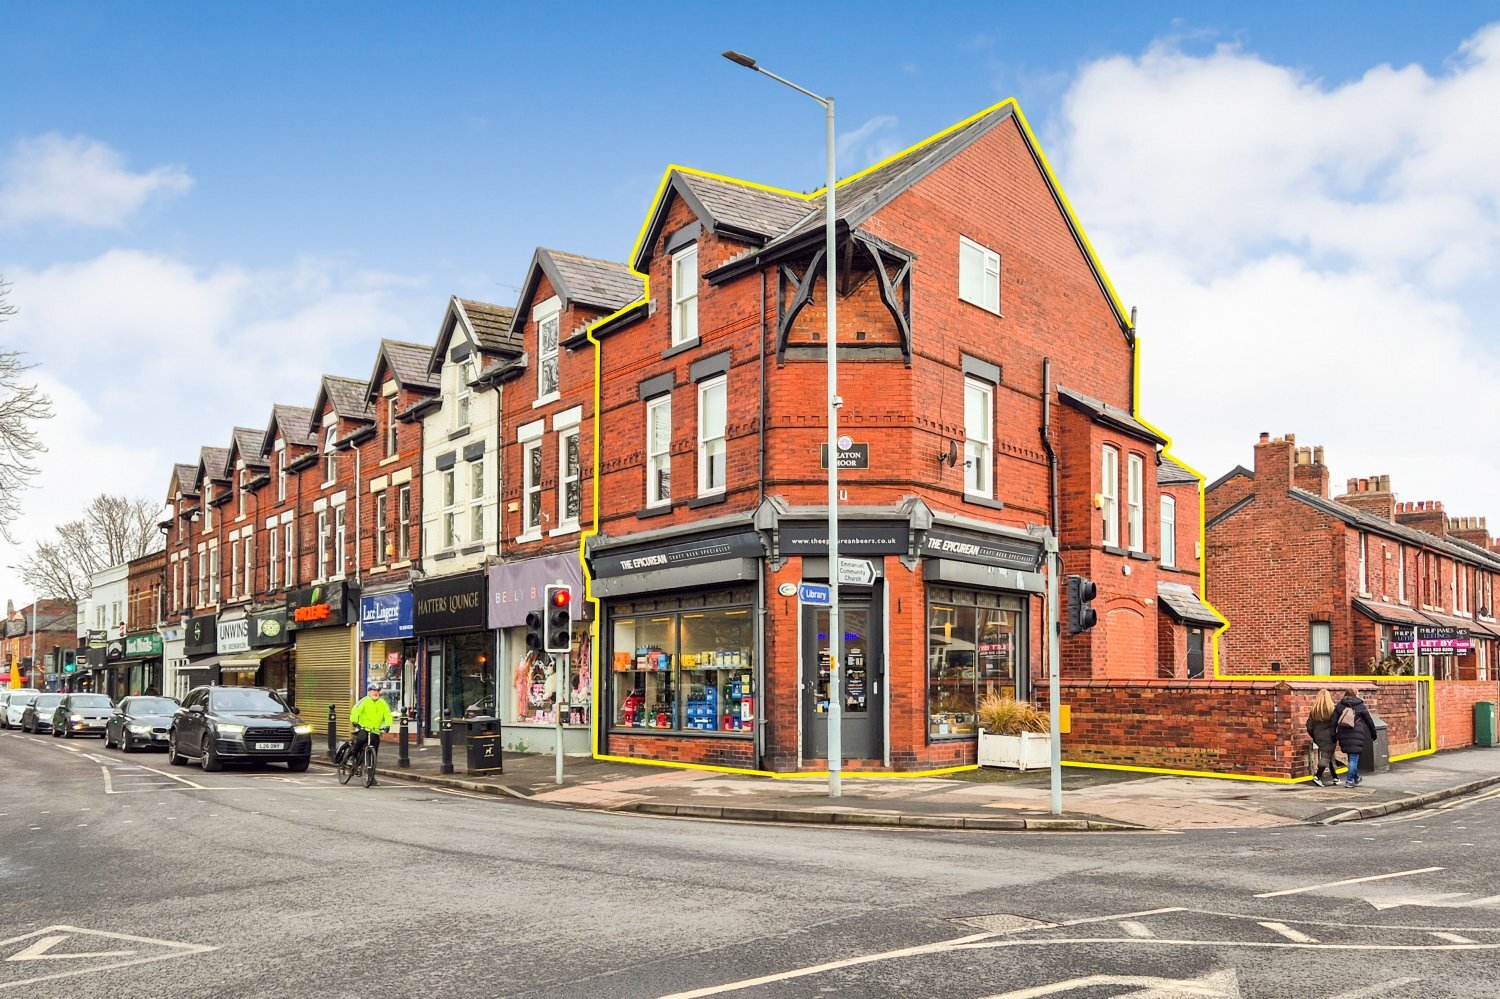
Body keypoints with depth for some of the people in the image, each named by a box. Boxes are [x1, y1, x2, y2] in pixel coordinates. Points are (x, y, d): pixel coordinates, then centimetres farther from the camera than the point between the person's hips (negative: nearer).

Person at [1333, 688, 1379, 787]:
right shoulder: (1360, 706, 3)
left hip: (1343, 735, 3)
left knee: (1351, 757, 19)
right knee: (1354, 758, -1)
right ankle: (1349, 780, -8)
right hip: (1356, 735, -3)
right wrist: (1373, 734, 20)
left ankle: (1356, 778, 30)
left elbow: (1334, 722, 3)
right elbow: (1369, 721, 10)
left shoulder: (1339, 705, 8)